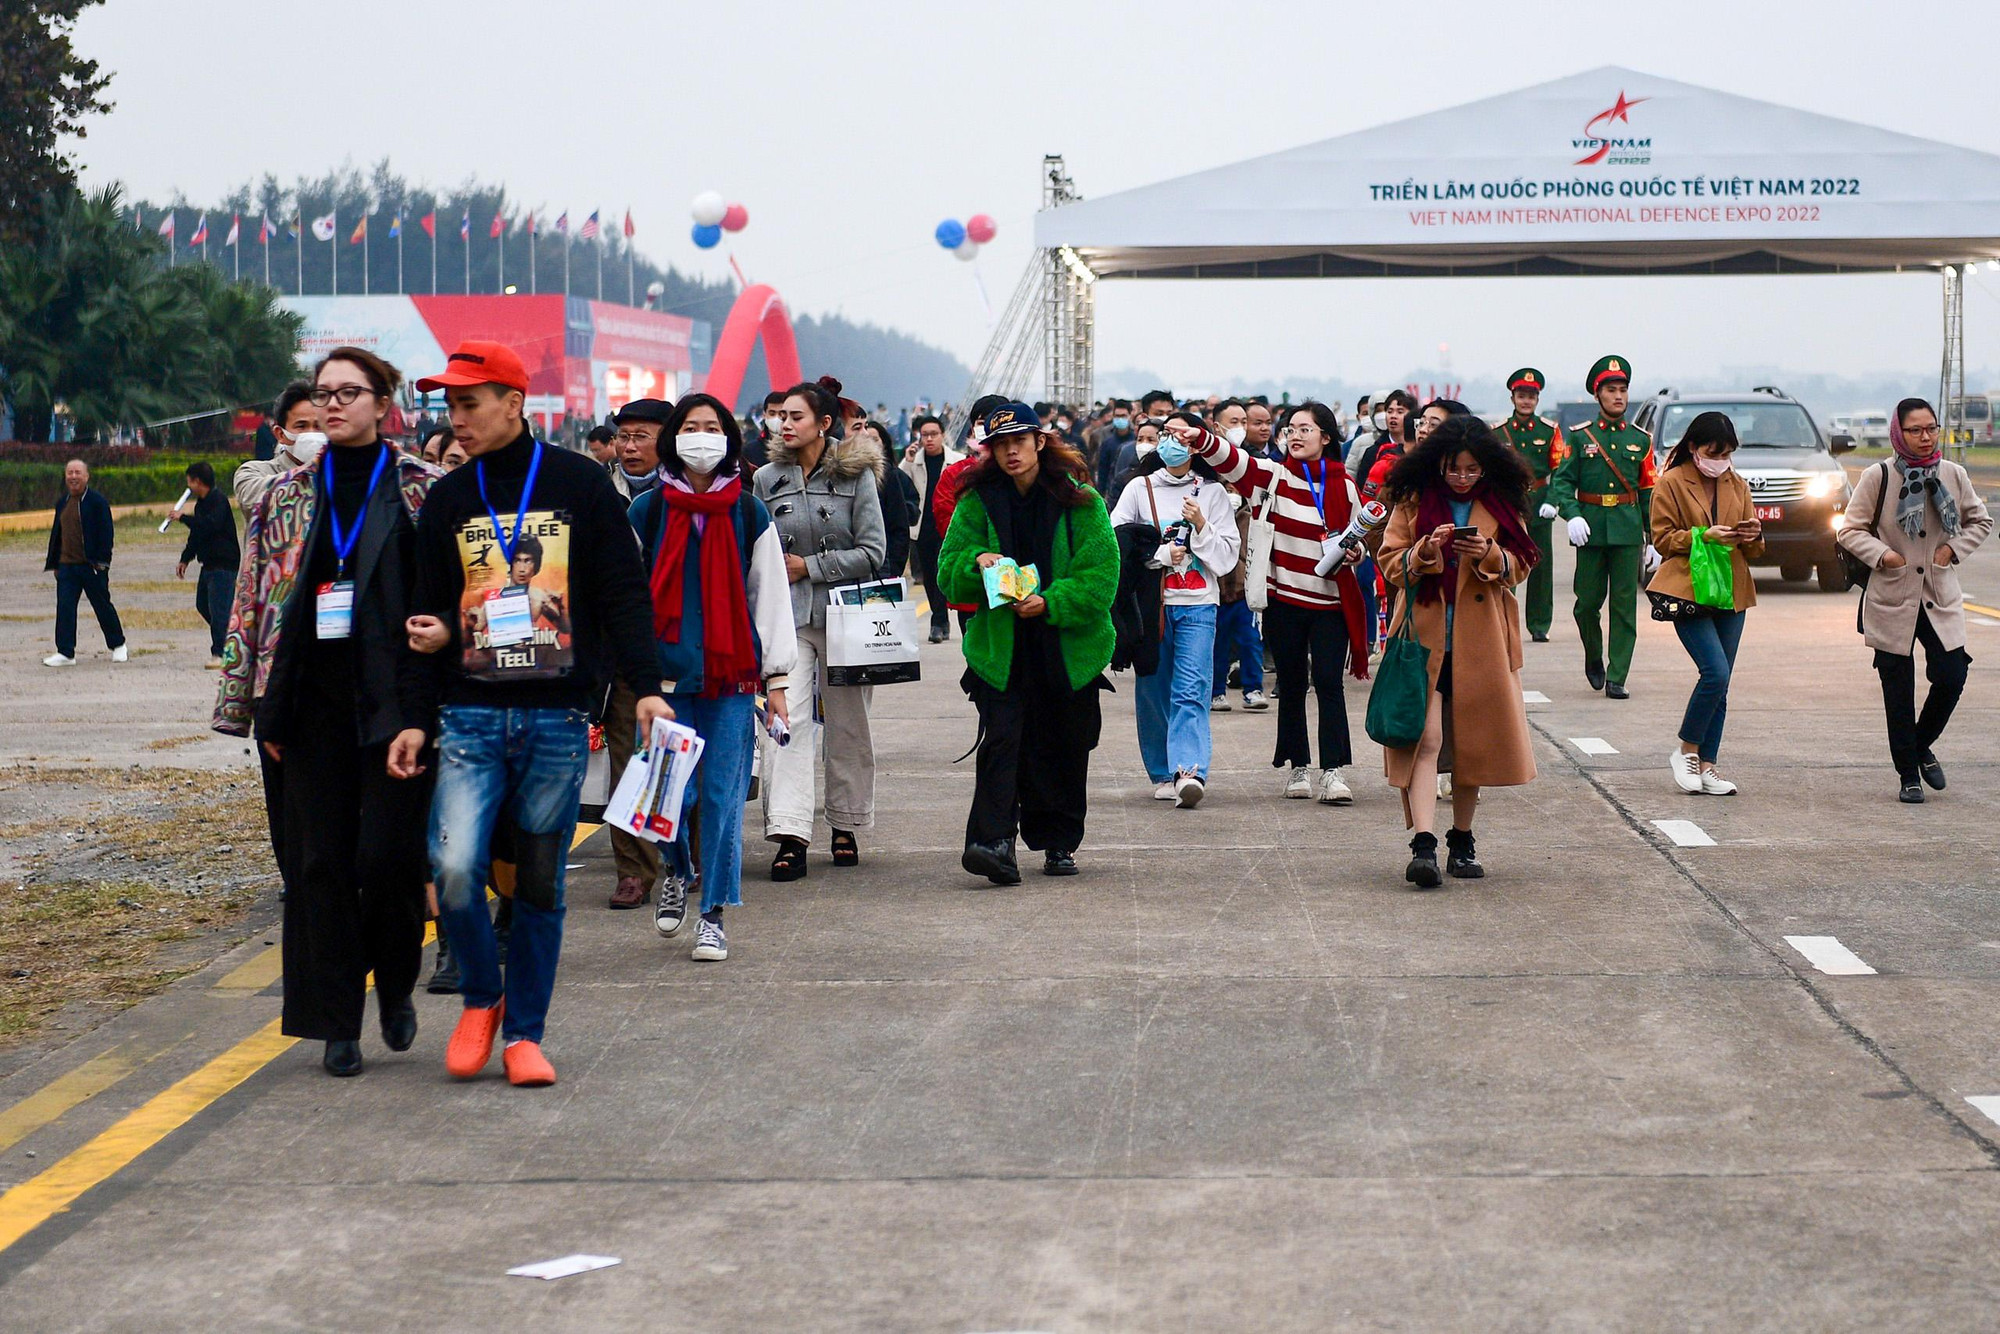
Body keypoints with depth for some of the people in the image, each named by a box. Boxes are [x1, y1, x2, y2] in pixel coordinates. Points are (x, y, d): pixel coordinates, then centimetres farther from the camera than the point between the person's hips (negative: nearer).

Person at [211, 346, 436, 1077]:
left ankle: (395, 986, 22)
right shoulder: (286, 496, 12)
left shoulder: (426, 490, 2)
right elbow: (254, 601, 13)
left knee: (389, 855, -6)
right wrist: (253, 706, 7)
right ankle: (337, 1024, 11)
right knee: (320, 861, 2)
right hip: (313, 706, 3)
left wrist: (428, 709, -8)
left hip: (397, 700, -3)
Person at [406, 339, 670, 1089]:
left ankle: (523, 1033, 17)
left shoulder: (581, 485, 2)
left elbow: (623, 593, 2)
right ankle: (480, 999, 11)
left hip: (559, 719, -1)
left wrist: (645, 687, -6)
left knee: (540, 883, 5)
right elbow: (430, 609, 16)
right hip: (471, 717, 1)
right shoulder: (447, 499, 10)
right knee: (454, 867, -14)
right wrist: (429, 637, 1)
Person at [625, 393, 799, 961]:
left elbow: (771, 598, 9)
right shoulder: (646, 512, 6)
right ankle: (677, 873, 24)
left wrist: (776, 680, 5)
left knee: (723, 796, -1)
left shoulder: (750, 515, 7)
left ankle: (714, 915, 11)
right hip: (665, 674, 0)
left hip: (731, 676, 0)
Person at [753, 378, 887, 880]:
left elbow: (873, 552, -5)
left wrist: (809, 566, -9)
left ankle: (846, 826, 24)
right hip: (786, 615, 1)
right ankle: (789, 836, -17)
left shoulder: (856, 475, -2)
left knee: (847, 723, 9)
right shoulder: (767, 480, 6)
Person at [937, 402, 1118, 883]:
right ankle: (994, 840, -25)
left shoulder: (1079, 500, -2)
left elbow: (1102, 572, -6)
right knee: (1002, 737, -15)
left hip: (1070, 646, 0)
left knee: (1066, 745, 8)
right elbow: (949, 571, 4)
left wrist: (1052, 602, -18)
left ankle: (1060, 843, 23)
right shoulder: (978, 500, 3)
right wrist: (976, 563, -18)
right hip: (1001, 645, 0)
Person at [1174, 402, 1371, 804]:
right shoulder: (1275, 476, 1)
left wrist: (1355, 552, -6)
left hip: (1331, 600, 0)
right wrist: (1200, 439, -35)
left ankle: (1332, 771, -7)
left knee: (1328, 681, -7)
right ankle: (1298, 768, 16)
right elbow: (1232, 460, -16)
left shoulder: (1343, 485, 5)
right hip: (1284, 599, 1)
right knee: (1291, 685, 7)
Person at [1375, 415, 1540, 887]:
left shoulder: (1503, 505, 7)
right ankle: (1424, 844, -21)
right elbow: (1389, 563, 1)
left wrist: (1488, 555, -15)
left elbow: (1521, 565, 5)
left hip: (1480, 642, 2)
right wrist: (1424, 552, -18)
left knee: (1473, 739, 8)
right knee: (1425, 737, -13)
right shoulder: (1413, 500, 3)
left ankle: (1462, 841, 21)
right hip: (1424, 635, -2)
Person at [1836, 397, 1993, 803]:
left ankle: (1922, 746, 24)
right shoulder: (1879, 477, -7)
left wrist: (1955, 548, 0)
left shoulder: (1953, 475, 3)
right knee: (1898, 690, 3)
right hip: (1893, 600, -2)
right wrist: (1880, 554, -18)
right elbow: (1851, 530, -1)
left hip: (1942, 599, 2)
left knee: (1951, 678, -5)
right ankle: (1908, 775, 15)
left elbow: (1980, 521, 17)